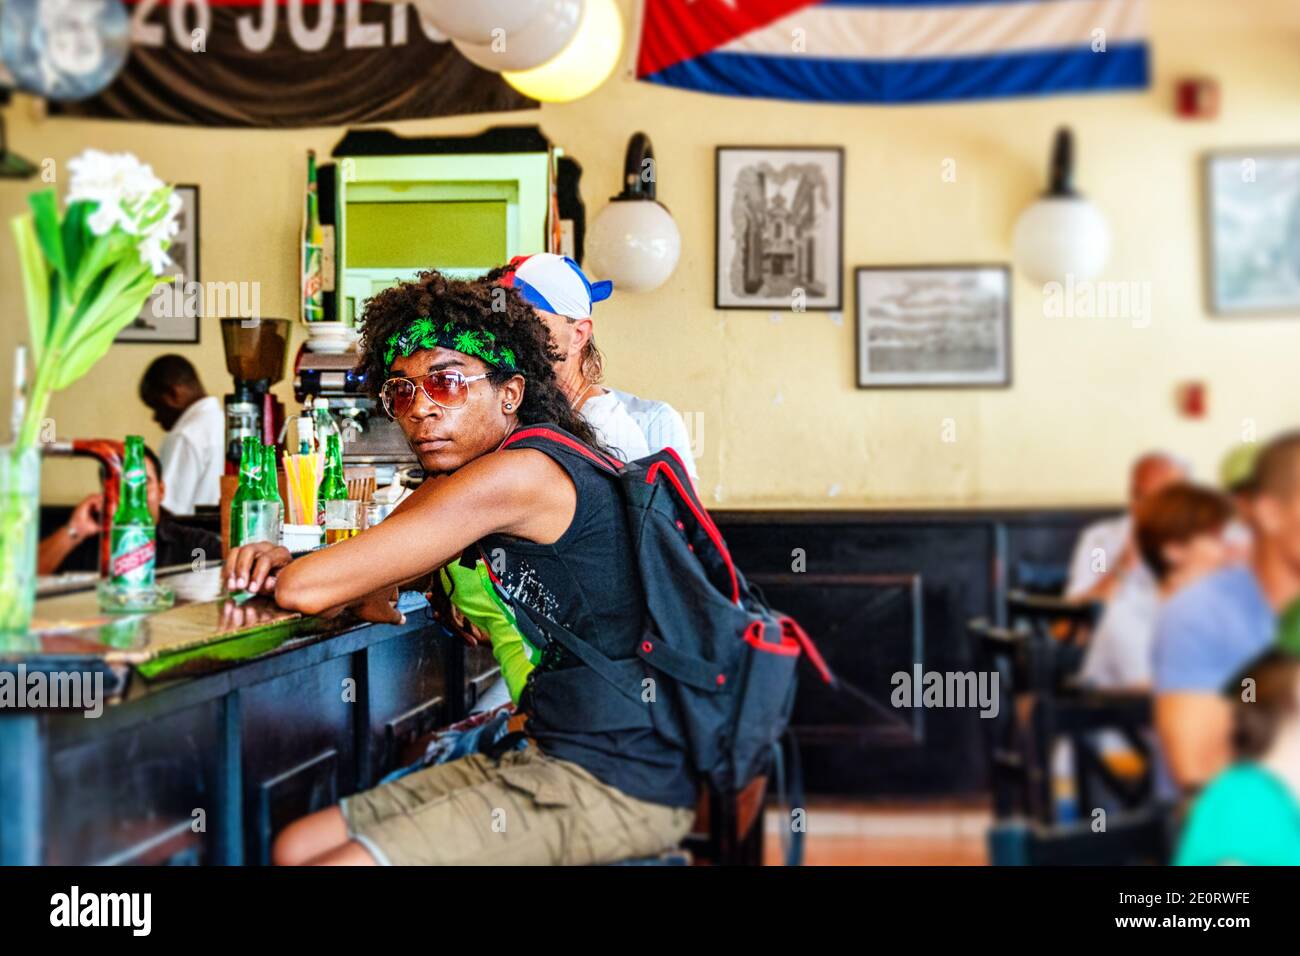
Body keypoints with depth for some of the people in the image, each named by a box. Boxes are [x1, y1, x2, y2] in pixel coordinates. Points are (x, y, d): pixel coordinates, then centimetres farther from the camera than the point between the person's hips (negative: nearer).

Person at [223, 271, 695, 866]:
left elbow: (307, 591, -17)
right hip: (552, 757, 10)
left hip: (619, 787, -10)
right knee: (295, 846, 8)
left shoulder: (521, 472, -18)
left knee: (327, 857, -16)